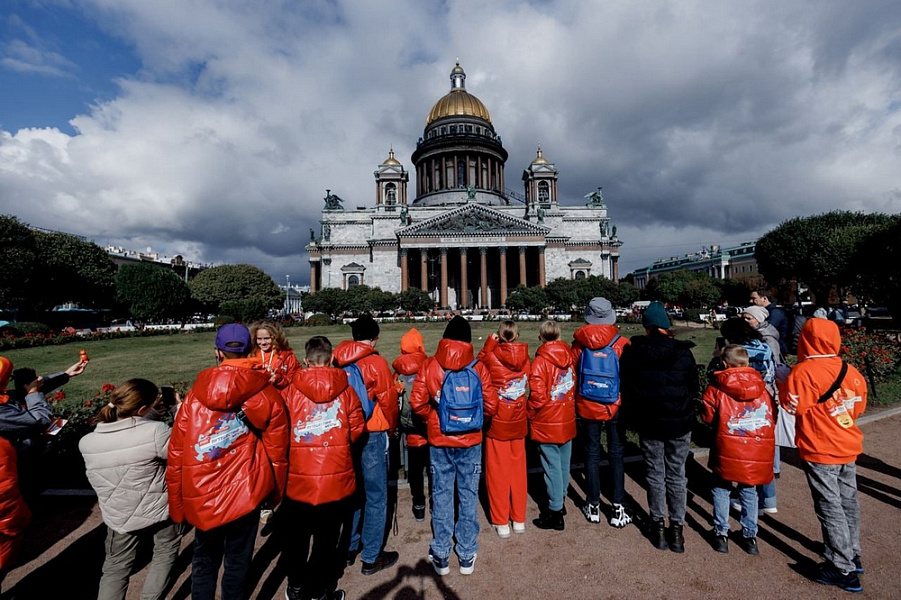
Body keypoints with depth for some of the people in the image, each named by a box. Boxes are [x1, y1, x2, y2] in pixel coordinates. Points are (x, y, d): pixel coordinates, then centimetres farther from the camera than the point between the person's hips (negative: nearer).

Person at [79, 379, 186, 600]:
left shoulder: (86, 442, -13)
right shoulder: (156, 431, -31)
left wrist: (153, 414, 1)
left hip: (119, 518, 4)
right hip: (160, 510, -4)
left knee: (116, 567, 25)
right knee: (165, 552, 23)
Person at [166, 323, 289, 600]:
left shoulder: (195, 394, -4)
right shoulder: (268, 395, -9)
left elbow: (176, 455, -1)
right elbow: (277, 452, -4)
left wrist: (176, 504, 10)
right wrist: (274, 494, 11)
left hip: (201, 497, 2)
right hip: (245, 494, -2)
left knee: (204, 561, 23)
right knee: (237, 562, 17)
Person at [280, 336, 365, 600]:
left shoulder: (290, 390, -11)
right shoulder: (345, 389, -9)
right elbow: (356, 429, -5)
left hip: (297, 479, 1)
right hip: (335, 479, 0)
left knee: (296, 538, 23)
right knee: (327, 539, 17)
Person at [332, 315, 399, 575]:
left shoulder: (337, 361, -2)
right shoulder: (376, 362, -15)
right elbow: (388, 399, -9)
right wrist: (391, 426, 8)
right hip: (372, 435, -5)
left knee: (352, 491, 21)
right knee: (376, 496, 9)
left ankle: (350, 548, 35)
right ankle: (371, 558, 21)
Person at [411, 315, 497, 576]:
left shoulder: (429, 365, -10)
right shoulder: (478, 367, -11)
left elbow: (417, 402, -10)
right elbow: (491, 405, -8)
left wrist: (432, 420, 8)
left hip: (439, 441, 0)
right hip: (471, 441, 0)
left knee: (441, 495, 14)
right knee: (468, 495, 14)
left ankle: (441, 555, 27)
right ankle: (467, 555, 27)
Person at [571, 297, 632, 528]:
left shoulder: (579, 344, -8)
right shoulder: (622, 344, -11)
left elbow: (572, 376, -1)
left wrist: (575, 404, 13)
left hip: (588, 408, 1)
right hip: (615, 408, -1)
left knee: (592, 453, 12)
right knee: (616, 454, 12)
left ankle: (593, 506, 24)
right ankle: (618, 509, 20)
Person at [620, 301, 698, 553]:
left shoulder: (632, 351, -10)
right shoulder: (682, 352, -10)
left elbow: (626, 389, -3)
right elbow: (693, 388, 1)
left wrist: (635, 417, 10)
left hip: (648, 424, 0)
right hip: (679, 423, 0)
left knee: (655, 474, 14)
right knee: (676, 475, 13)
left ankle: (658, 526, 23)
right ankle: (677, 528, 22)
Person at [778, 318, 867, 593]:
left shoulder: (804, 371, -21)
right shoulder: (851, 371, 1)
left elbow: (793, 406, -17)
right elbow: (859, 408, 11)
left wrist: (783, 382, -4)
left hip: (820, 452, -7)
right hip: (849, 447, 7)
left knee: (830, 508, 4)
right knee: (848, 502, 20)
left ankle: (843, 569, 14)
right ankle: (853, 556, 35)